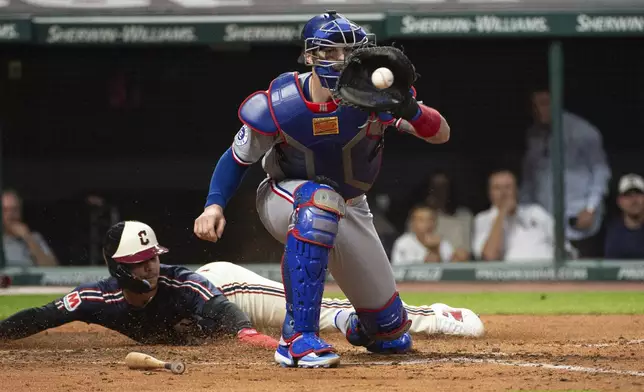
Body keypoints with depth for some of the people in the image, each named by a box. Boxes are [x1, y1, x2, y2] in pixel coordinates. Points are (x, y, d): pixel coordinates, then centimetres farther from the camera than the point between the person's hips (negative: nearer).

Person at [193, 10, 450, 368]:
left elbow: (441, 134, -25)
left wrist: (410, 110, -45)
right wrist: (214, 203, -23)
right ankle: (297, 338, -40)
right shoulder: (279, 105, -24)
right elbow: (239, 157, -8)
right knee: (321, 198, -43)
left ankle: (359, 326, 49)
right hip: (283, 200, -3)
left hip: (349, 211, 3)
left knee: (390, 331, 5)